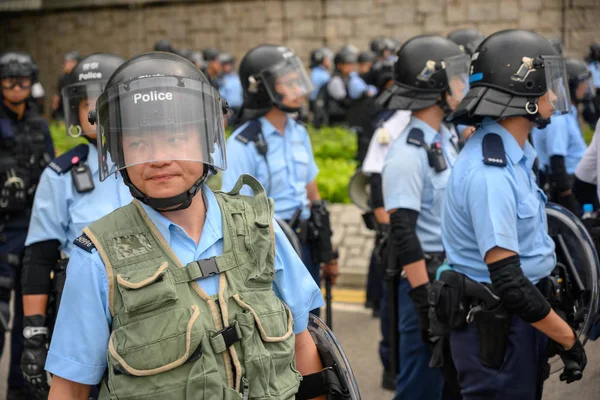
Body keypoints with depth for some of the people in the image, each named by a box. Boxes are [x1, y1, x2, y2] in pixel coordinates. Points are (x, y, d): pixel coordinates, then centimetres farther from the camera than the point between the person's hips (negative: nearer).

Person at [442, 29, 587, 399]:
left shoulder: (514, 155, 9)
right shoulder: (489, 172, -24)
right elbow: (508, 281, -26)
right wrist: (568, 338, -18)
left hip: (519, 321, 10)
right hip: (495, 328, -10)